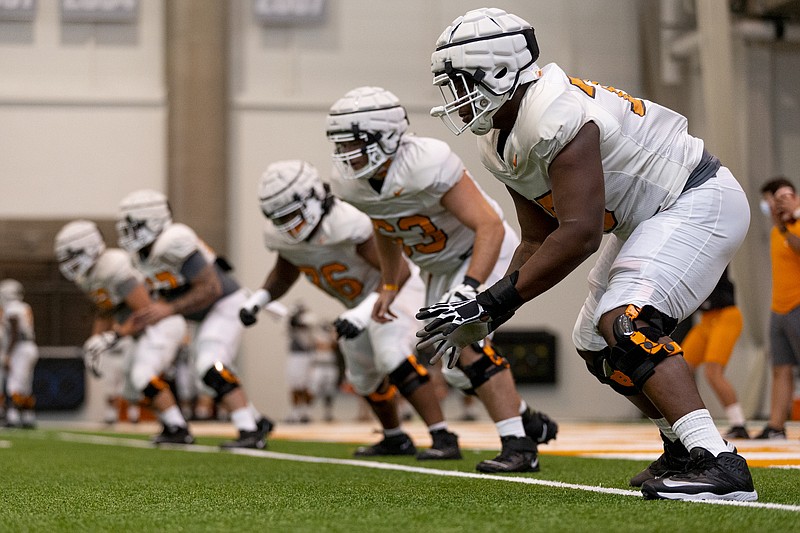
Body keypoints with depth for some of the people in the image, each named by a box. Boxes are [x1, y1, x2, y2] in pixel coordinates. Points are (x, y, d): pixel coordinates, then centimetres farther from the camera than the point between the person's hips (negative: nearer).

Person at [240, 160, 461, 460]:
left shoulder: (347, 224, -38)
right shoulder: (280, 236, -15)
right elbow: (284, 274, 9)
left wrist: (366, 310, -51)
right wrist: (259, 299, -10)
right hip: (358, 302, 9)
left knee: (391, 356, -30)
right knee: (363, 376, 18)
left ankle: (444, 439, -28)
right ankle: (396, 440, 43)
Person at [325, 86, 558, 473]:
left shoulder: (426, 165, -35)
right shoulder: (349, 183, -11)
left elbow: (491, 227, -37)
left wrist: (469, 287, -45)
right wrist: (390, 287, 17)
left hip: (484, 254, -8)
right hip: (439, 268, 8)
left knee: (464, 339, -27)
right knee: (458, 371, 7)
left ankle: (519, 445, -21)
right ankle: (529, 422, 28)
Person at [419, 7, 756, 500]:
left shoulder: (558, 118, -29)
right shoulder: (502, 142, 3)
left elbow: (580, 235, -33)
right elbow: (540, 241, 9)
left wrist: (494, 303, -30)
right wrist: (485, 315, -2)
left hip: (700, 203, -11)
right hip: (652, 219, 11)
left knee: (625, 323, -27)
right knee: (595, 343, 12)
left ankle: (720, 465, -29)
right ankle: (684, 451, 22)